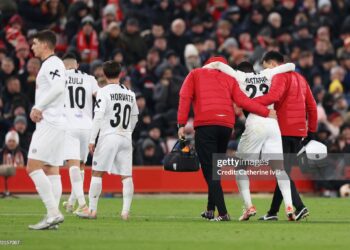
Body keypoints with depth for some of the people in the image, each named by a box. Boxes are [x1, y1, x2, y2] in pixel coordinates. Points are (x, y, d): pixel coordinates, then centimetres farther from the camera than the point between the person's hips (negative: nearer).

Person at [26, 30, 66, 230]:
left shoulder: (53, 63, -10)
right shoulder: (49, 64, 22)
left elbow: (58, 88, -25)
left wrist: (38, 108, -18)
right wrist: (36, 110, 11)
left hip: (50, 124, -10)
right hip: (52, 123, 10)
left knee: (33, 167, -14)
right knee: (51, 170, 8)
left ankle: (54, 213, -20)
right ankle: (53, 216, 5)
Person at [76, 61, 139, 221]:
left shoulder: (104, 92, -6)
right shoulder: (130, 94, 10)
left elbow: (98, 116, -12)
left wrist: (92, 140, -9)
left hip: (108, 136, -4)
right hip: (126, 138, 4)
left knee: (97, 173, 3)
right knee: (126, 176, 4)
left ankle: (92, 209, 3)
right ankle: (126, 211, -2)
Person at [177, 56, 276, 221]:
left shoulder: (195, 74, 17)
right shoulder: (229, 79, 20)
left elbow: (185, 97, 3)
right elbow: (242, 100, 6)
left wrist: (181, 124, -2)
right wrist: (266, 113, 10)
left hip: (204, 125, -3)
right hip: (226, 126, 3)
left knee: (210, 172, -4)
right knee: (215, 169, 20)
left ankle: (223, 213, -14)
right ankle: (210, 210, 25)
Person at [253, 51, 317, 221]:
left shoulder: (280, 76, -7)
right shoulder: (300, 78, 20)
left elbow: (273, 96, -26)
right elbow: (312, 106, 19)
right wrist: (311, 130, 22)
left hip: (284, 130, -8)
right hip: (300, 131, 8)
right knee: (284, 171, 12)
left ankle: (299, 207, -18)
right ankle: (273, 212, 16)